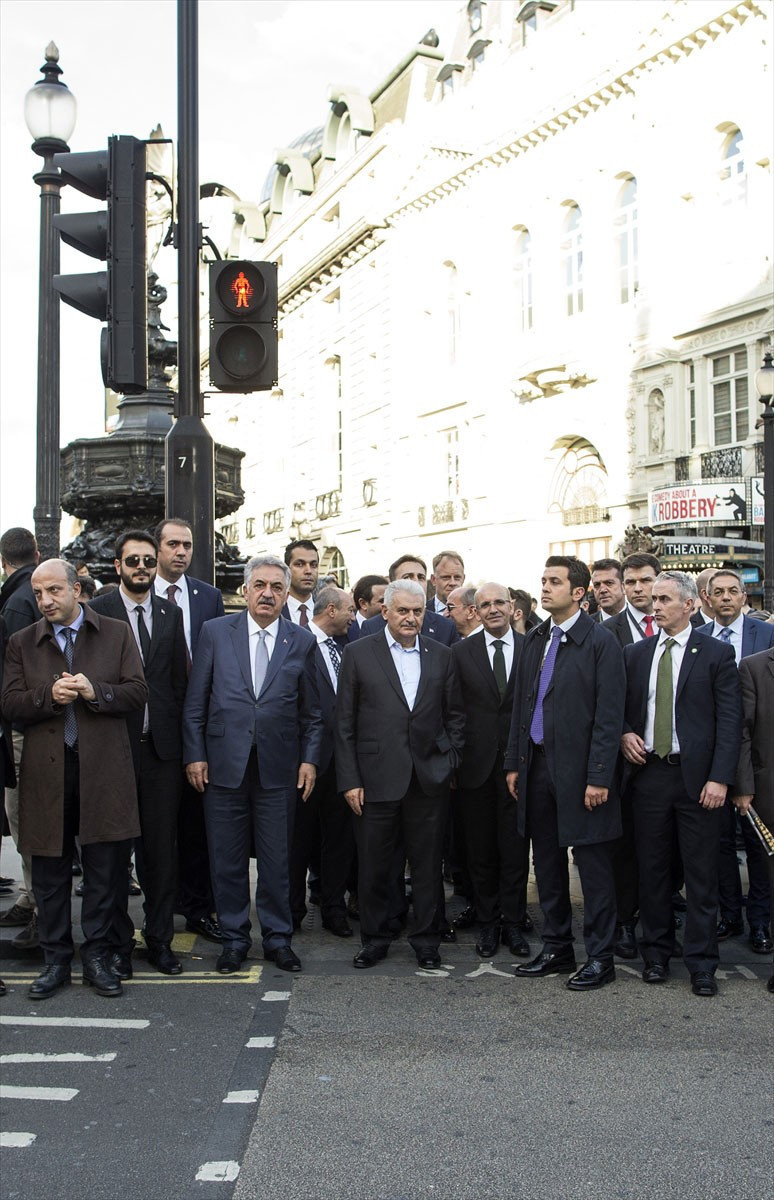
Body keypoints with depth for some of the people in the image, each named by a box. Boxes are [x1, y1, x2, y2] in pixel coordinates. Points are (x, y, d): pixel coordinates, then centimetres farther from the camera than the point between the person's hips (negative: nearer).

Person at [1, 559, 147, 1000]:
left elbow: (138, 693, 0)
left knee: (106, 868, 4)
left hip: (104, 768, -1)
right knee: (50, 872, 7)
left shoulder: (117, 634, 6)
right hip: (46, 770, 1)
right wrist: (49, 695, -15)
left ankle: (98, 955, 17)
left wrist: (96, 692, -16)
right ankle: (56, 960, 20)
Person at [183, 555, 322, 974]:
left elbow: (312, 711, 9)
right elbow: (195, 701, 3)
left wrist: (309, 758, 1)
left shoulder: (302, 642, 5)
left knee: (277, 859, 7)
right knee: (227, 859, 8)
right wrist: (194, 754, -2)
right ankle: (234, 939, 22)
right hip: (224, 764, 0)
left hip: (278, 767, 0)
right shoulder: (215, 632, 3)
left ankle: (277, 938, 22)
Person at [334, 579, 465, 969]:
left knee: (427, 864, 8)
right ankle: (375, 937, 23)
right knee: (374, 865, 7)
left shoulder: (441, 656, 8)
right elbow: (344, 723, 0)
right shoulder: (358, 654, 1)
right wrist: (349, 780, -5)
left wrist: (449, 763, 2)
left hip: (430, 779, 2)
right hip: (377, 778, -2)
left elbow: (455, 715, 12)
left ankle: (426, 938, 23)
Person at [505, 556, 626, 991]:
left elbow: (609, 715, -12)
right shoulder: (536, 639, 11)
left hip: (580, 770, -7)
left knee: (593, 865, 2)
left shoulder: (601, 642, -9)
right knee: (547, 862, 14)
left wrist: (599, 776, -16)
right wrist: (515, 762, 11)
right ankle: (557, 949, 26)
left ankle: (600, 957, 14)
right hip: (539, 766, 7)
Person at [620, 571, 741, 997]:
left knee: (701, 873, 2)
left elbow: (729, 721, -5)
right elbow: (620, 707, 18)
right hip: (648, 772, 3)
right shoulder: (635, 653, 10)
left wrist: (719, 778, -13)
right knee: (652, 869, 10)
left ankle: (701, 962, 12)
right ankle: (656, 953, 23)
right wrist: (625, 734, -4)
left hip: (697, 777, -3)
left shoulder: (716, 654, -1)